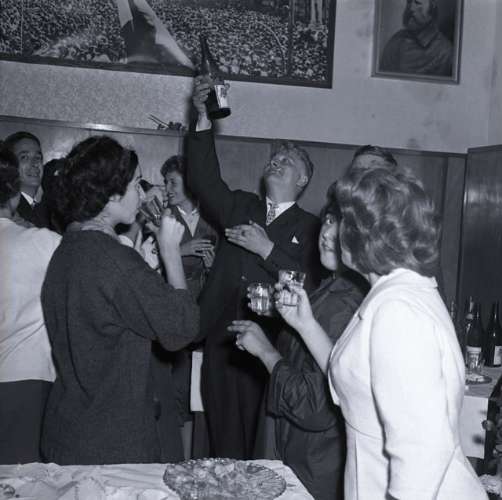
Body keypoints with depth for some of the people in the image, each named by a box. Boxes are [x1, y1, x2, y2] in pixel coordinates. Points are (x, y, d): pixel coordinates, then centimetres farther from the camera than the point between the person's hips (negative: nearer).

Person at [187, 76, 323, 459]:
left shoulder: (309, 227, 4)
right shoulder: (240, 207, 14)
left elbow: (309, 287, -7)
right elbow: (203, 179, 0)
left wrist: (268, 249, -13)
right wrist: (203, 120, -8)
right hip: (222, 341, 3)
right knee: (224, 448, 10)